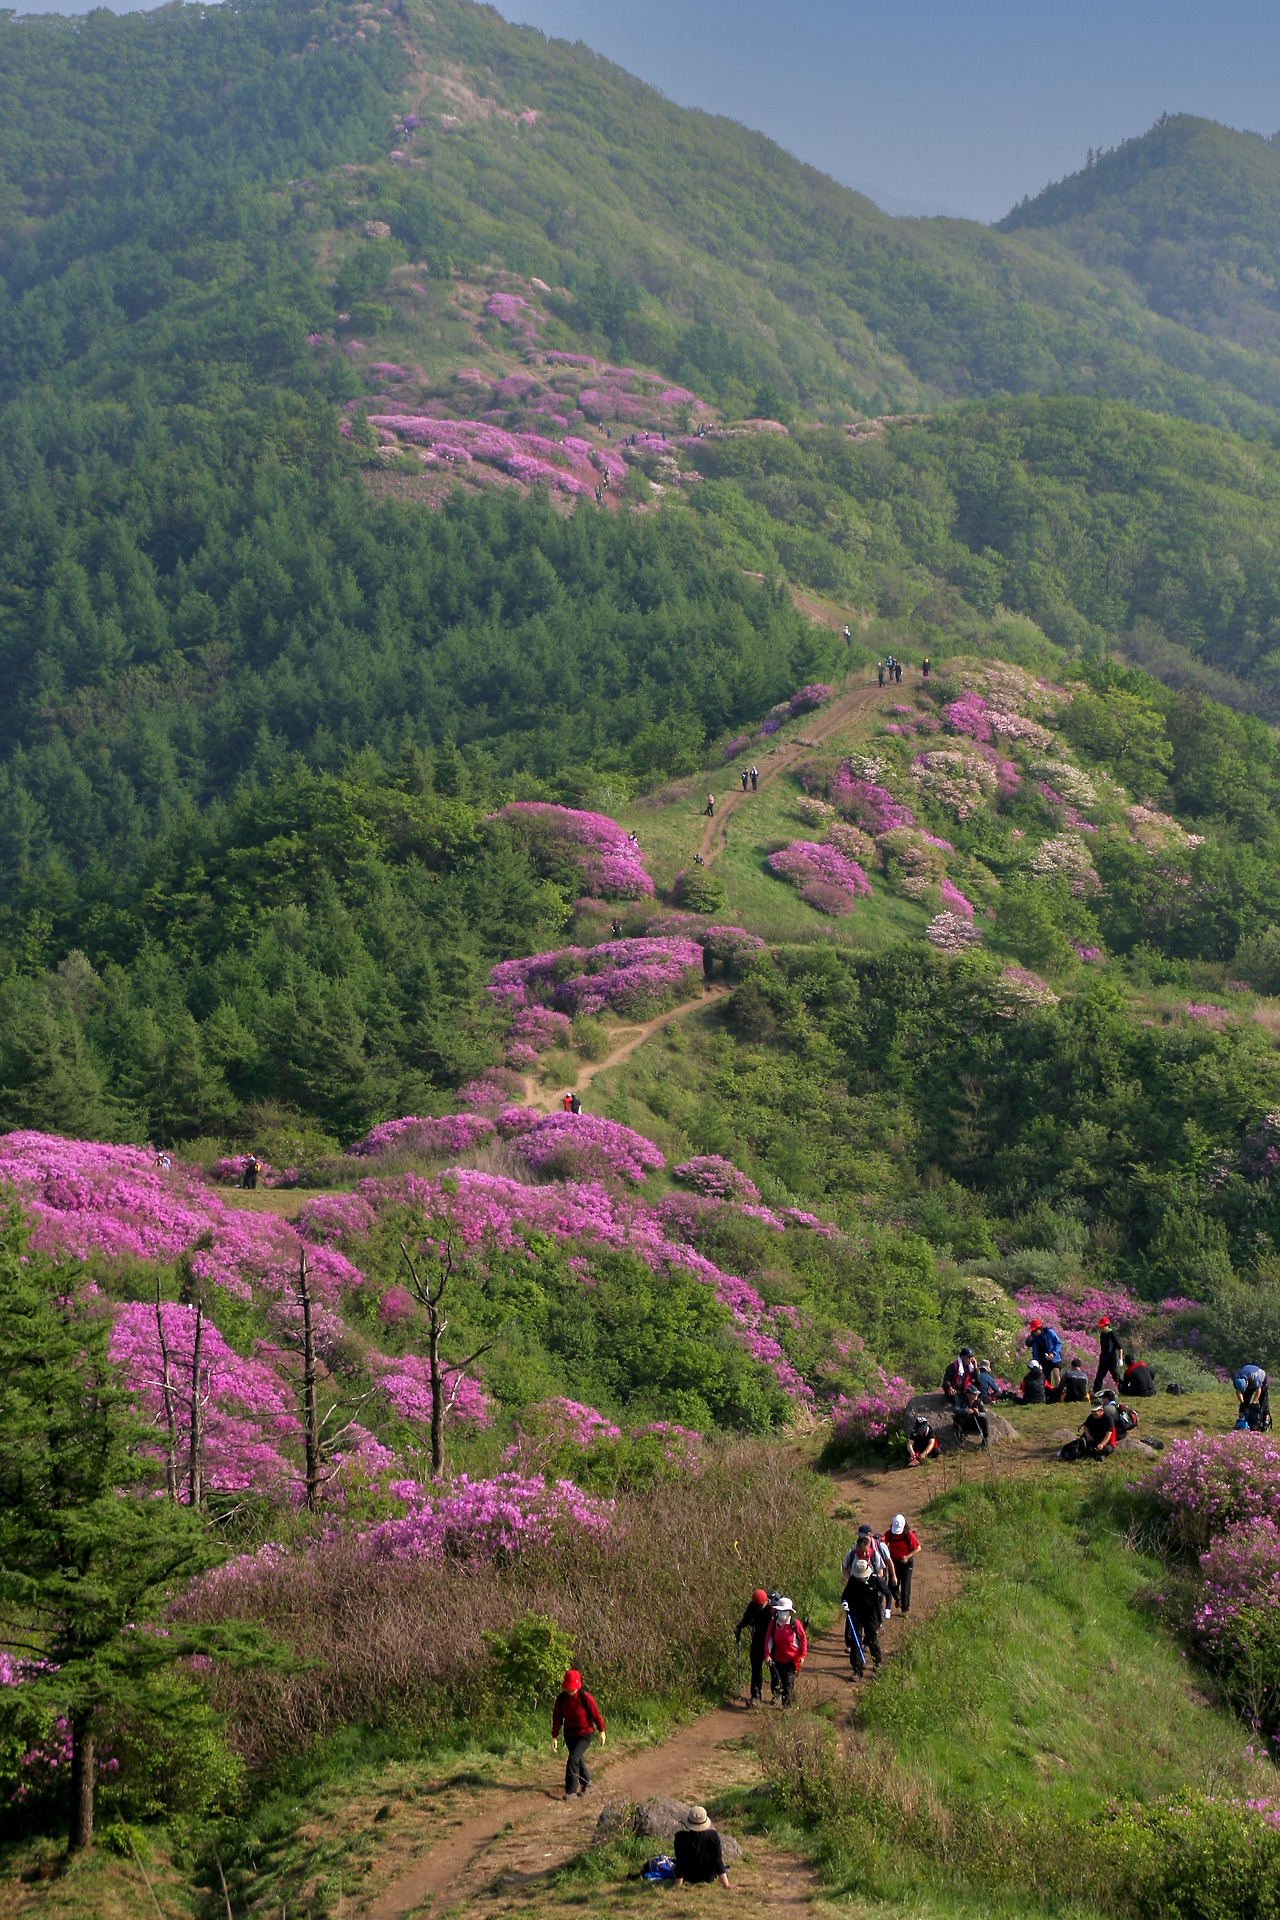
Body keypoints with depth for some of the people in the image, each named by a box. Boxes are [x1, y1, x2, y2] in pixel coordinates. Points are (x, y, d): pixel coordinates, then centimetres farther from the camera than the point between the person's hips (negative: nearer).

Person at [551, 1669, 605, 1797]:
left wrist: (601, 1731, -1)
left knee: (573, 1758, -17)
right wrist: (554, 1737, -9)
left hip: (585, 1735, -5)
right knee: (578, 1759, 18)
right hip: (569, 1735, 5)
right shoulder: (561, 1698, -10)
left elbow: (596, 1714, -10)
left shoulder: (585, 1697, -22)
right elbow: (557, 1718, -5)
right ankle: (586, 1783, 41)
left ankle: (571, 1790, -9)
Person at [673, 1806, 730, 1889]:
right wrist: (727, 1885, -16)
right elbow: (718, 1860, -22)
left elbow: (680, 1863, -22)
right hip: (710, 1878, 0)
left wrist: (678, 1885, -14)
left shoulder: (681, 1836, -28)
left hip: (689, 1878, 0)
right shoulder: (713, 1835, -26)